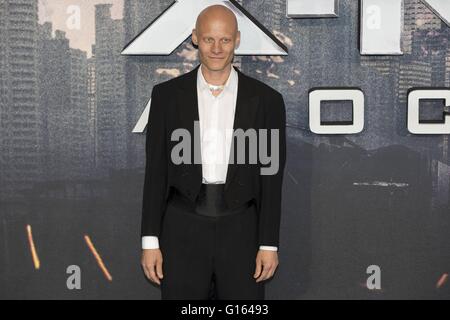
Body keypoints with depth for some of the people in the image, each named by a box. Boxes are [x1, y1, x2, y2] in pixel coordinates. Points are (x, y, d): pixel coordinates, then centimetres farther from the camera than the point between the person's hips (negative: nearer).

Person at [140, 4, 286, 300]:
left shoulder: (266, 100, 0)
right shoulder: (167, 95, 1)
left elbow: (271, 178, 2)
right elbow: (156, 171, 2)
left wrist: (269, 244, -1)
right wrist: (150, 241, -1)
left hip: (242, 231, 0)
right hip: (183, 230, 0)